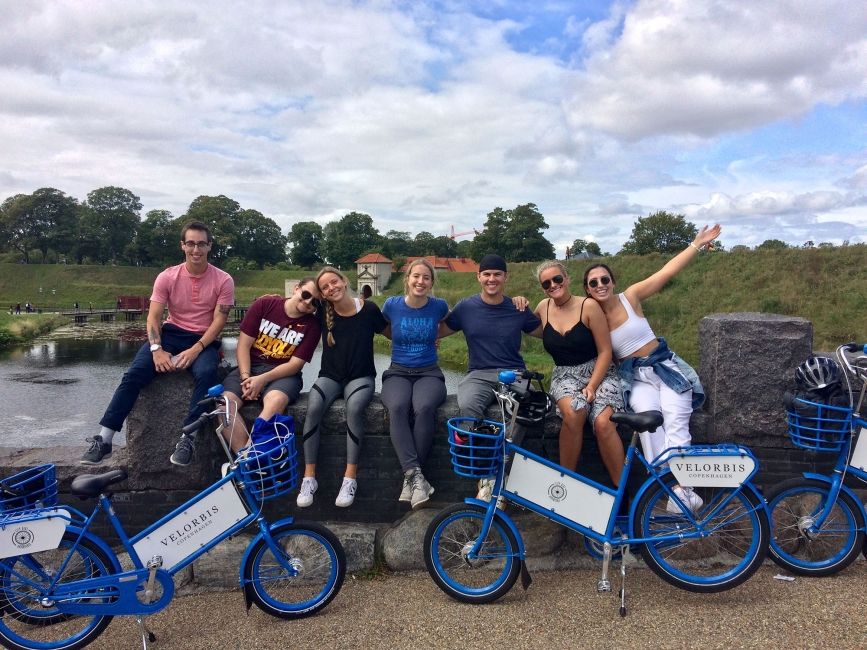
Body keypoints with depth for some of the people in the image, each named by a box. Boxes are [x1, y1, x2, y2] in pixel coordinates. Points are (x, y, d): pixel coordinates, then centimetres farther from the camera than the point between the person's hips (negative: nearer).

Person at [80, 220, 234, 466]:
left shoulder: (223, 280, -5)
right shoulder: (167, 277, 0)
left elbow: (218, 321, -9)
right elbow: (154, 317, -4)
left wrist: (195, 350, -22)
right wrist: (157, 349, -21)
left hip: (204, 340, -2)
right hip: (171, 334, 2)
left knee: (206, 374, -35)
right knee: (134, 374, -20)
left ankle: (187, 440, -30)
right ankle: (103, 439, -17)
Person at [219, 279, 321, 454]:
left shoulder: (312, 325, -2)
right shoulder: (264, 304, 0)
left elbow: (295, 364, -6)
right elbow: (244, 344, -1)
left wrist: (263, 379, -17)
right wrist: (245, 377, -13)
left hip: (283, 373, -2)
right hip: (249, 367, 2)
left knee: (276, 400, -37)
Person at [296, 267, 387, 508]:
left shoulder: (369, 310, -3)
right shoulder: (324, 313, 3)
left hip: (360, 377, -2)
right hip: (330, 376, 2)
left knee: (354, 407, -35)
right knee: (313, 407, -30)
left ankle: (350, 478, -28)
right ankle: (309, 477, -22)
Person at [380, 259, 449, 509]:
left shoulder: (439, 306, 0)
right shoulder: (392, 305, 0)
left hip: (428, 373, 0)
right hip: (397, 373, 0)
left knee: (424, 408, -35)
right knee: (397, 407, -35)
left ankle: (409, 476, -25)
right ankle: (416, 475, -38)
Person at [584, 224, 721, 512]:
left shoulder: (630, 297, -1)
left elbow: (667, 272, -3)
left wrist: (697, 244, -6)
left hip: (665, 366, 0)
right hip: (634, 377, 0)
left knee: (676, 420, -21)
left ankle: (680, 486, -30)